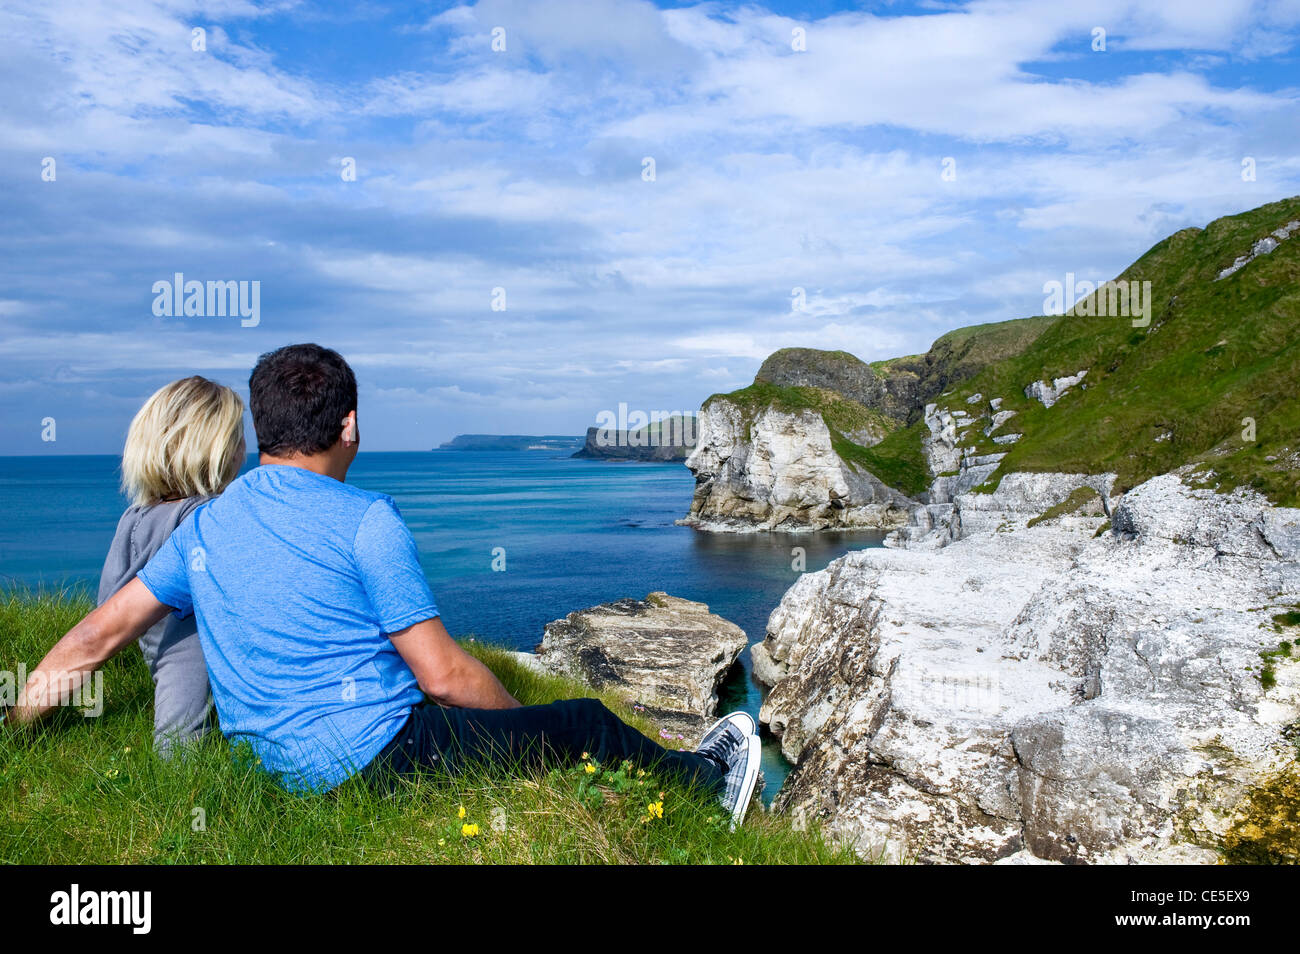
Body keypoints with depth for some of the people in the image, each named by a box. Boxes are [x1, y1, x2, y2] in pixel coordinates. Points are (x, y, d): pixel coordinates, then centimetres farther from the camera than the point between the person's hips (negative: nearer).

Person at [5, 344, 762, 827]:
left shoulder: (205, 525, 5)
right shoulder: (365, 521, -17)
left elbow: (97, 637, 7)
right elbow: (443, 675, -15)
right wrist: (525, 723, 2)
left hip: (280, 770, 8)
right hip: (379, 753, -8)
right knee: (586, 726, 8)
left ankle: (679, 770, 38)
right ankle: (708, 783, 32)